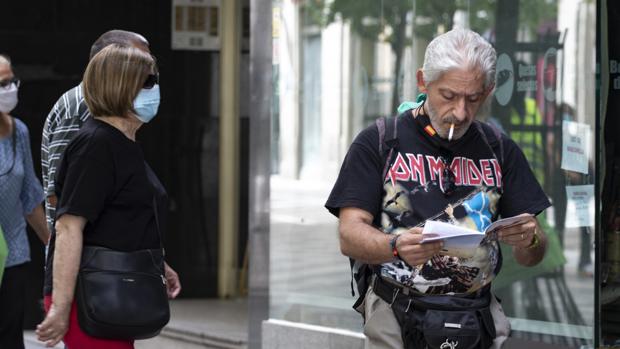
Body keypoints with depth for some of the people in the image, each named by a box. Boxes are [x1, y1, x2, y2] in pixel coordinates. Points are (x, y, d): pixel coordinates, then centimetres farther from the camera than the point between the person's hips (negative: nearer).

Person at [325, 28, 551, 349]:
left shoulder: (500, 150, 16)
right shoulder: (377, 142, 6)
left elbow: (533, 256, 15)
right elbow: (350, 236, -2)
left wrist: (529, 240, -9)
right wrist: (397, 247, -23)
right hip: (395, 315, -2)